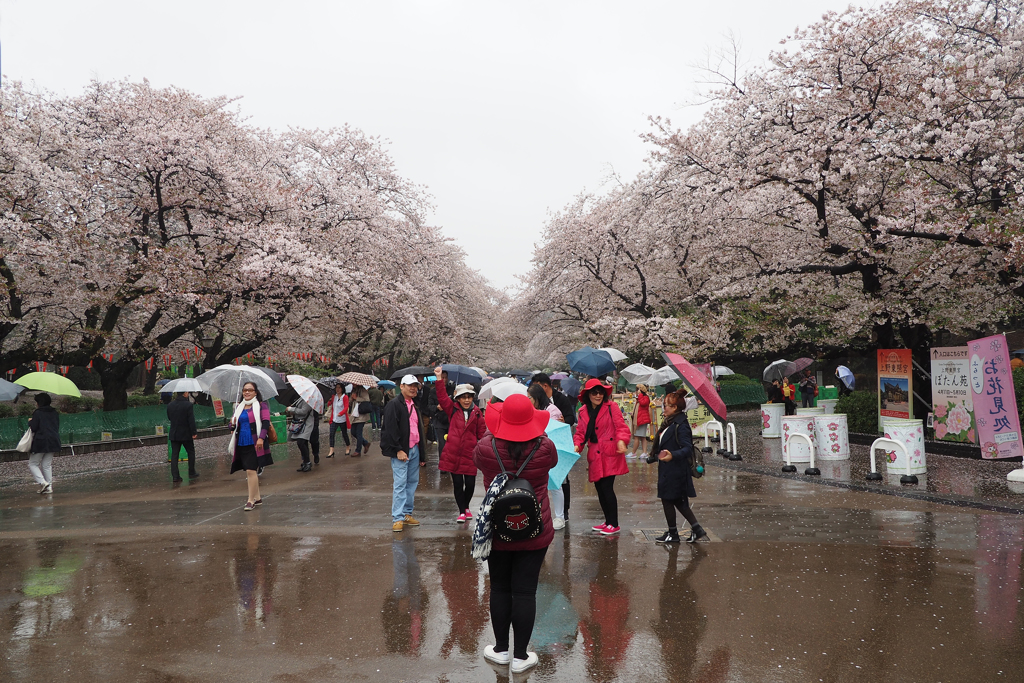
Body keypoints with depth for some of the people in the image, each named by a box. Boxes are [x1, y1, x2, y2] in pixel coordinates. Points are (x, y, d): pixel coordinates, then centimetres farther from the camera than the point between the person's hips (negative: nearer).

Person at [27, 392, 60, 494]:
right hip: (53, 442, 6)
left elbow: (33, 428, -11)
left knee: (33, 464, 5)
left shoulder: (37, 413, -8)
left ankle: (42, 482, -12)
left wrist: (30, 421, 7)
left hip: (40, 442, -6)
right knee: (47, 465, 12)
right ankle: (49, 486, 7)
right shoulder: (55, 413, 11)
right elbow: (57, 427, 15)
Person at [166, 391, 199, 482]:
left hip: (174, 434, 4)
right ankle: (191, 473, 19)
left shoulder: (170, 405, 1)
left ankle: (175, 476, 1)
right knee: (191, 452, 13)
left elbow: (169, 418, 11)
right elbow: (191, 420, -15)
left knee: (174, 454, 5)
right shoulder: (188, 405, -15)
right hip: (186, 434, -4)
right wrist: (194, 433, -9)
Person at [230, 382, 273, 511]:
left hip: (255, 444, -6)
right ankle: (257, 498, 25)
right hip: (242, 444, 6)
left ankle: (251, 500, -8)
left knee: (250, 470, -13)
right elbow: (234, 426, 22)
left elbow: (266, 423, -10)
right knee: (250, 472, 13)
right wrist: (233, 424, -3)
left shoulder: (261, 405, -1)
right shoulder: (238, 407, 16)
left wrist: (261, 438, -22)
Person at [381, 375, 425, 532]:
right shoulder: (394, 405, -10)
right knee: (400, 484, -8)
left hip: (414, 449, 8)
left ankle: (407, 513, 21)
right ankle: (398, 518, -5)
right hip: (401, 451, -8)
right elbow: (391, 429, -16)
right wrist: (398, 450, -19)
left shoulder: (415, 405, 16)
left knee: (413, 482, 12)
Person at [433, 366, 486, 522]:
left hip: (469, 454, 1)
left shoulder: (477, 414, 5)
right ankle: (462, 512, 18)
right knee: (457, 483, 5)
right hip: (453, 453, -1)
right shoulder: (453, 409, 2)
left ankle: (466, 506, 29)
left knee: (470, 483, 3)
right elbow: (442, 397, -9)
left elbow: (482, 432, 9)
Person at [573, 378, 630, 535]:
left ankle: (614, 524, 3)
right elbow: (580, 432, 12)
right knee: (600, 489, 11)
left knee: (607, 487, -9)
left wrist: (621, 440, -28)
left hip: (610, 455, -6)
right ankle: (608, 522, 26)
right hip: (595, 457, 6)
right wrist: (577, 445, -7)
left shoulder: (611, 407, -4)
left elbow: (621, 426, -9)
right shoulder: (583, 411, 10)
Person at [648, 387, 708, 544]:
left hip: (675, 470, -9)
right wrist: (654, 457, 34)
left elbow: (687, 448, -25)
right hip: (667, 470, 9)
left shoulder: (681, 425, -18)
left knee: (668, 500, 1)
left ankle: (672, 534, 14)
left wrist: (672, 455, -41)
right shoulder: (669, 423, 11)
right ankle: (697, 529, 17)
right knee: (679, 502, 13)